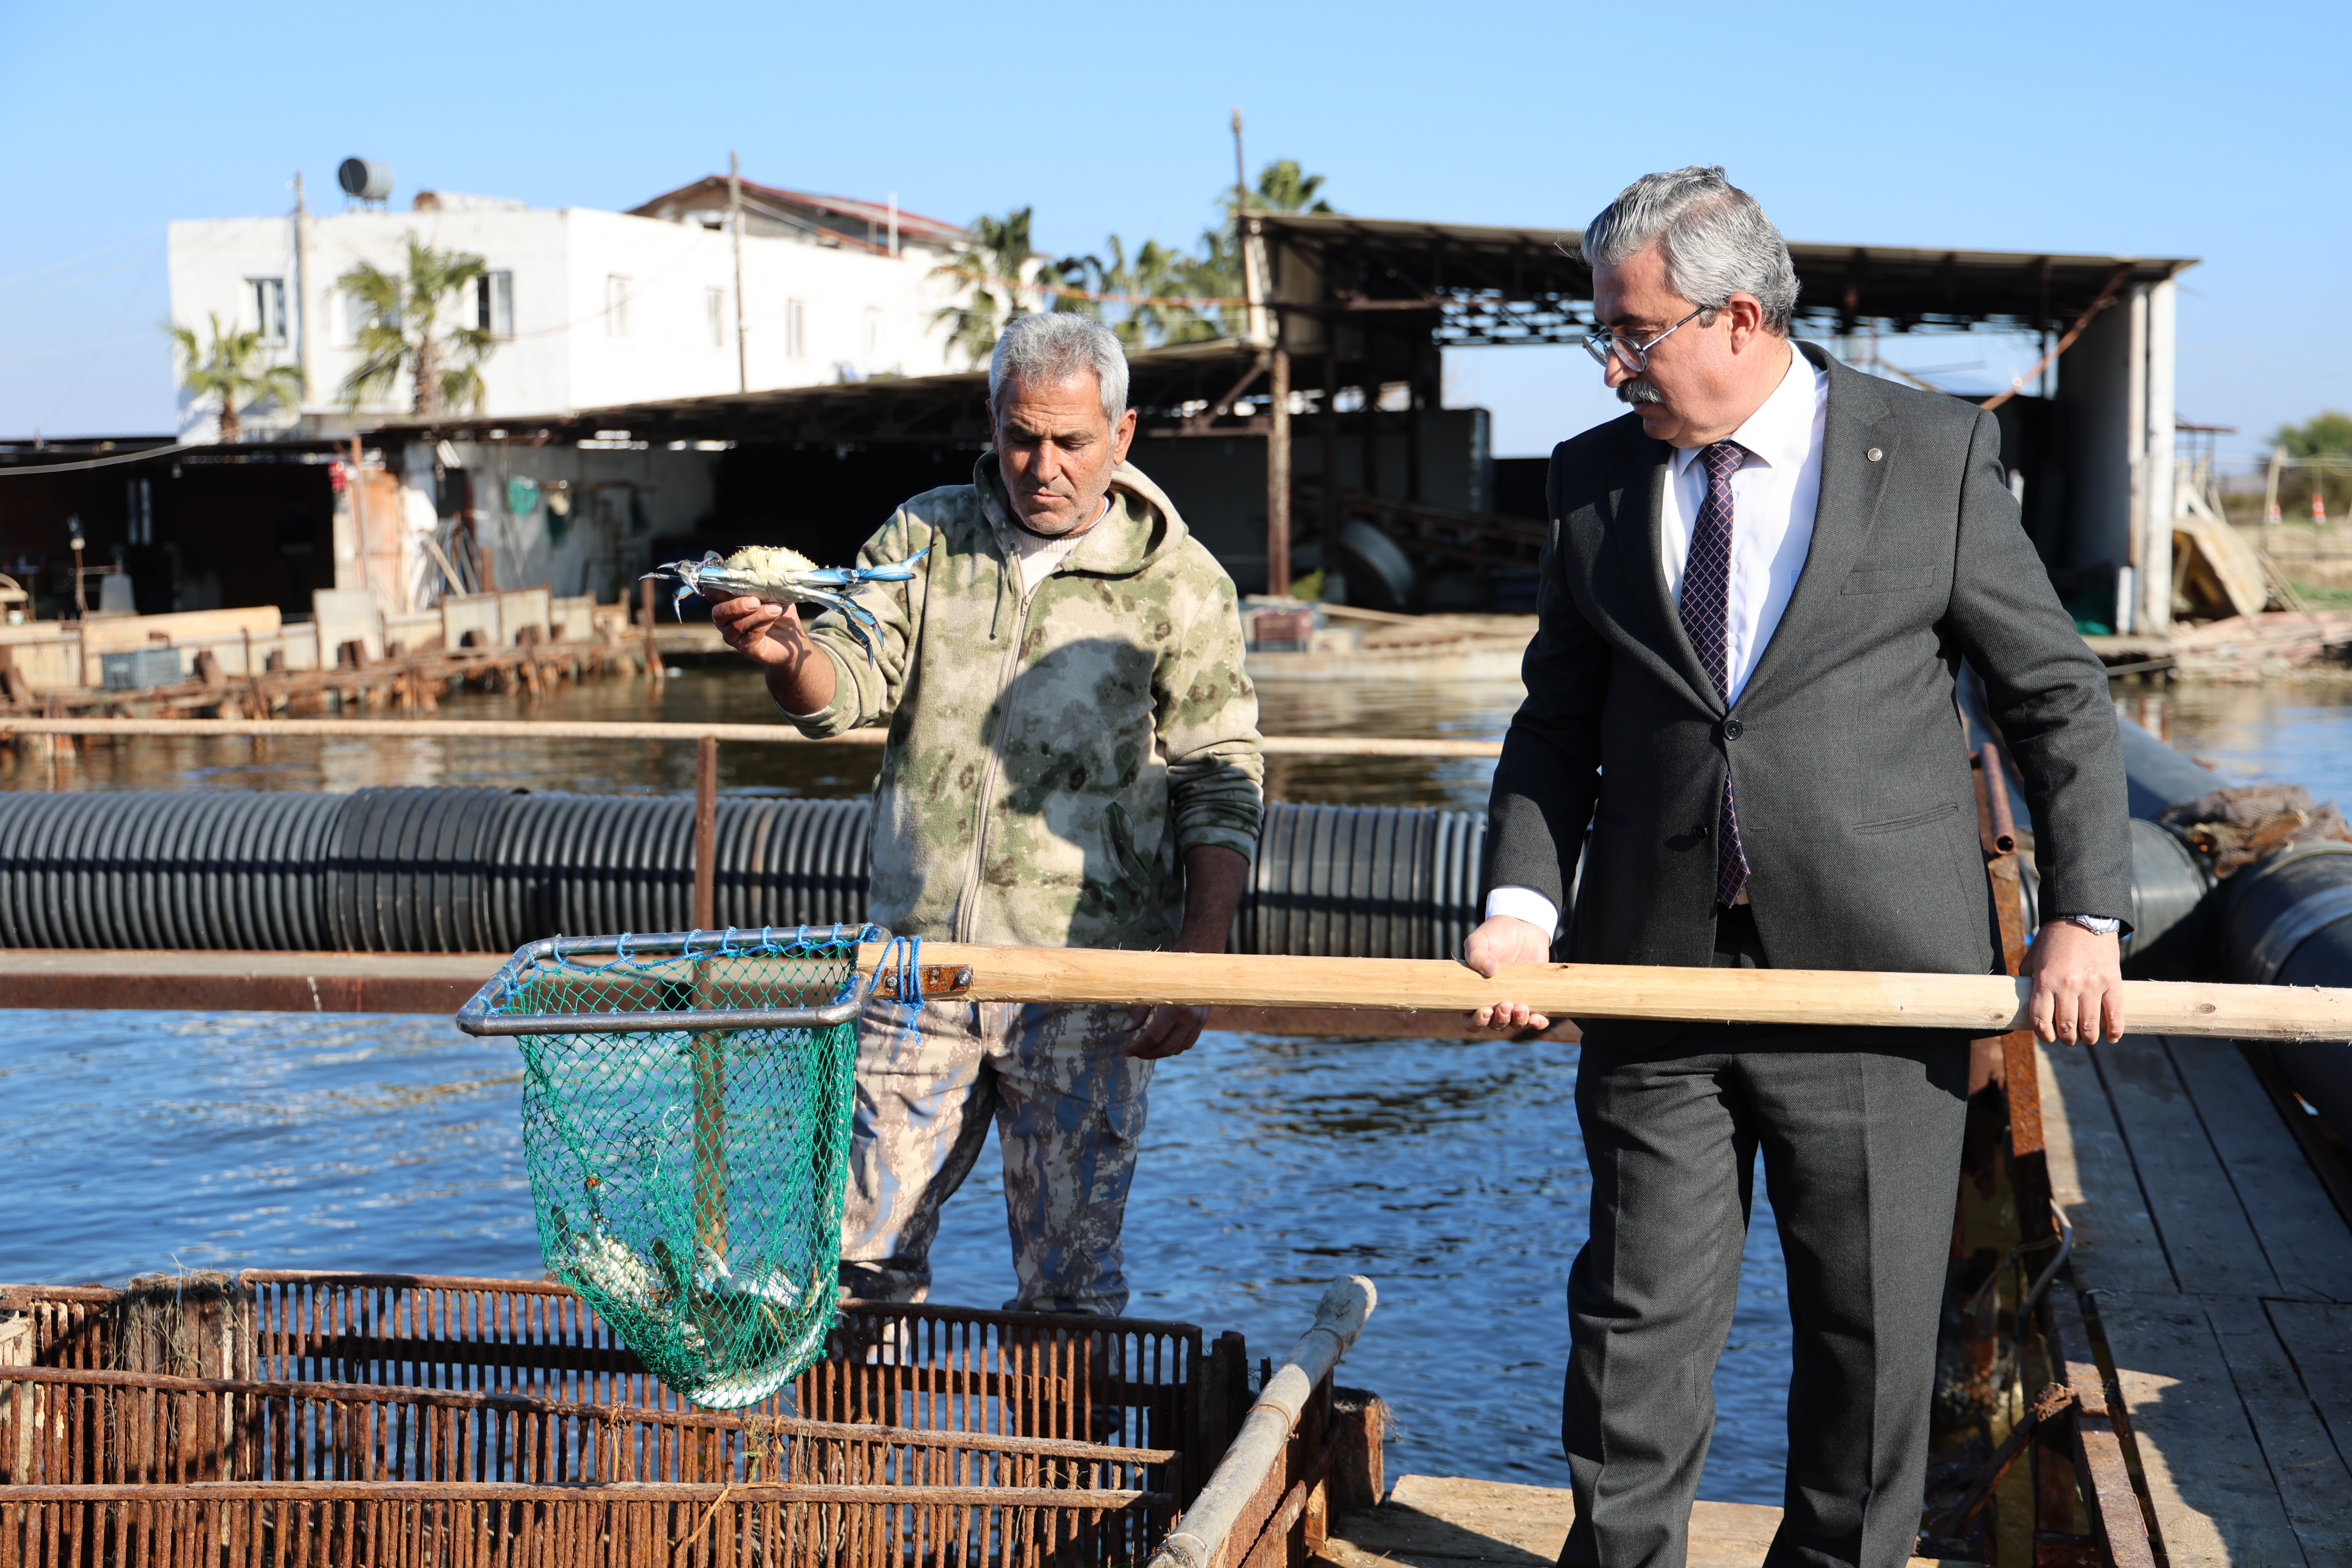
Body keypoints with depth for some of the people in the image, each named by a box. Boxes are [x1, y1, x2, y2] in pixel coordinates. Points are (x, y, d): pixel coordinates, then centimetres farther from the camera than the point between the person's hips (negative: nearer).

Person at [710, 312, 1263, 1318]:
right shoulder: (922, 540, 8)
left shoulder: (1181, 587, -1)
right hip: (918, 959, 3)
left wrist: (1197, 962, -10)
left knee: (1068, 1283, 4)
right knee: (865, 1249, 10)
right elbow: (847, 690, 0)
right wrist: (791, 656, -24)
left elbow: (1221, 790, -1)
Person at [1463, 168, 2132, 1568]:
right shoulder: (1595, 478, 7)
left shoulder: (1936, 456, -2)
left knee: (1873, 1330, 10)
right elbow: (1558, 719, 12)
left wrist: (2087, 917, -4)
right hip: (1653, 979, 2)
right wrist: (1524, 901, -3)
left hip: (1878, 980, -2)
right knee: (1642, 1313, 9)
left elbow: (2058, 696, 4)